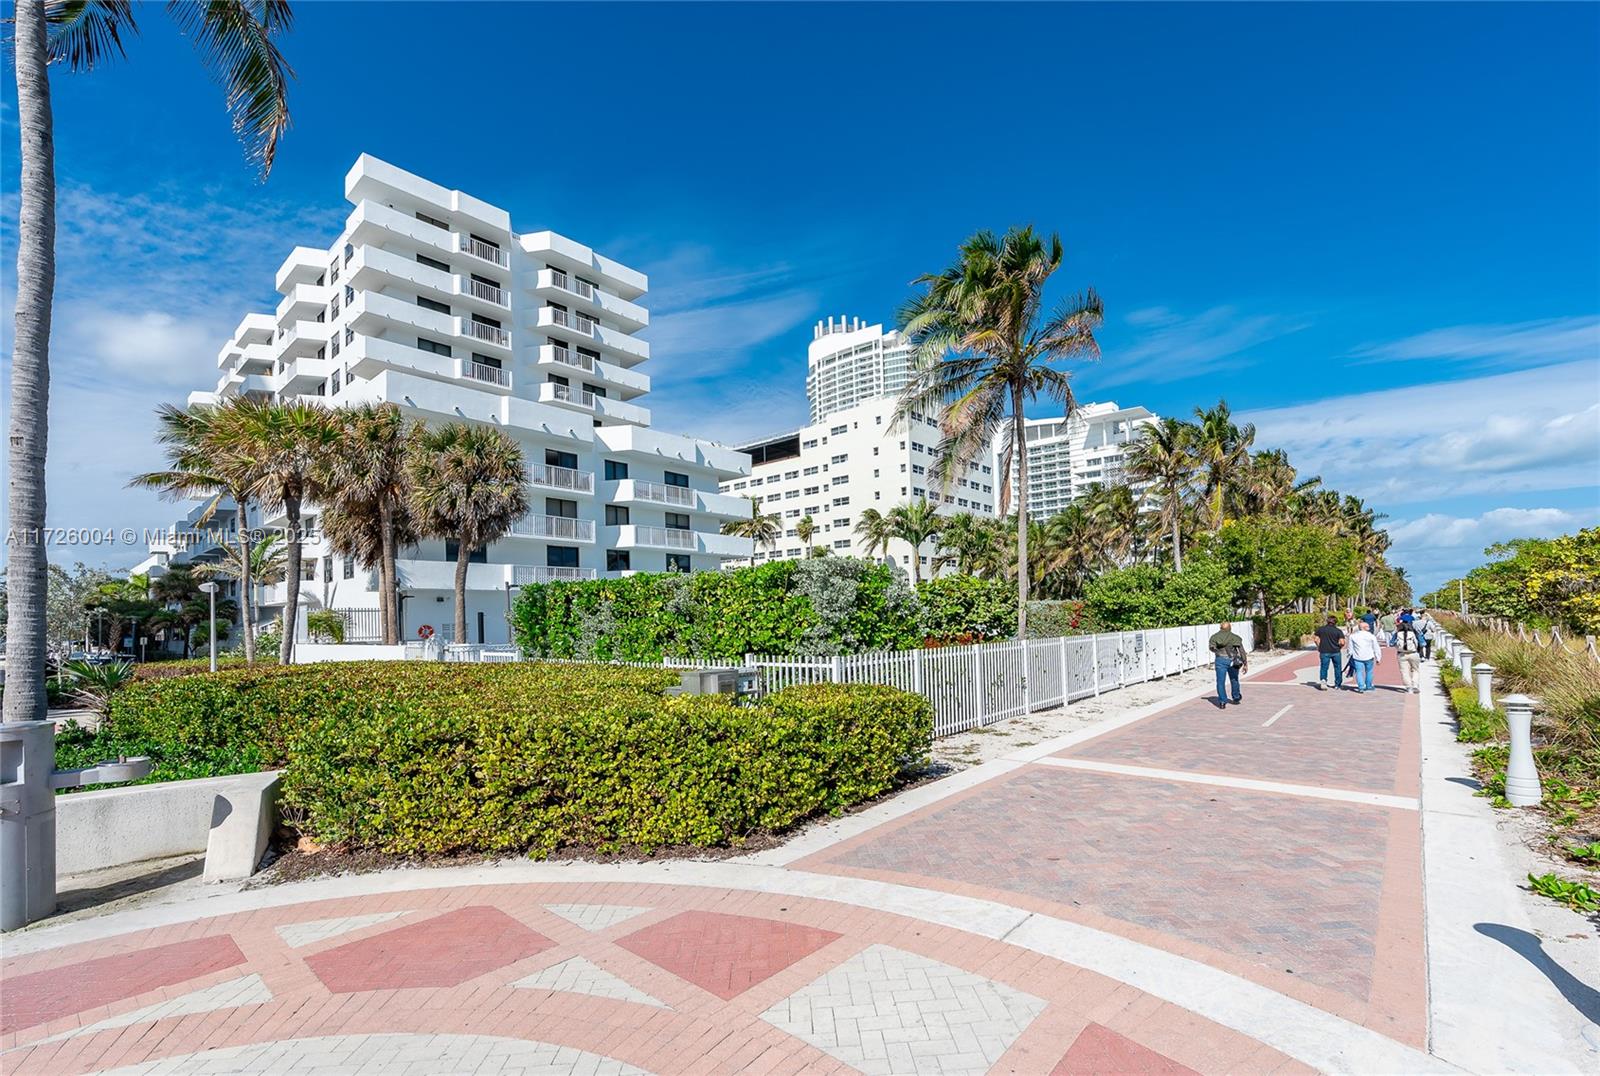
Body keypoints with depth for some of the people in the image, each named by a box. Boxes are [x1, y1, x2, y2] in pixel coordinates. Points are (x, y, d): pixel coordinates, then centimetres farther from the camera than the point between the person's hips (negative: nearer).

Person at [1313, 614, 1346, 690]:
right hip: (1336, 652, 0)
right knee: (1337, 668, 14)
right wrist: (1338, 647, 7)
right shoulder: (1338, 631, -5)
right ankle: (1337, 685, 21)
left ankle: (1323, 680, -17)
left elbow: (1316, 640, -1)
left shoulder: (1320, 629, -1)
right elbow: (1342, 642, -12)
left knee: (1324, 667, 6)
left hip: (1324, 652, 0)